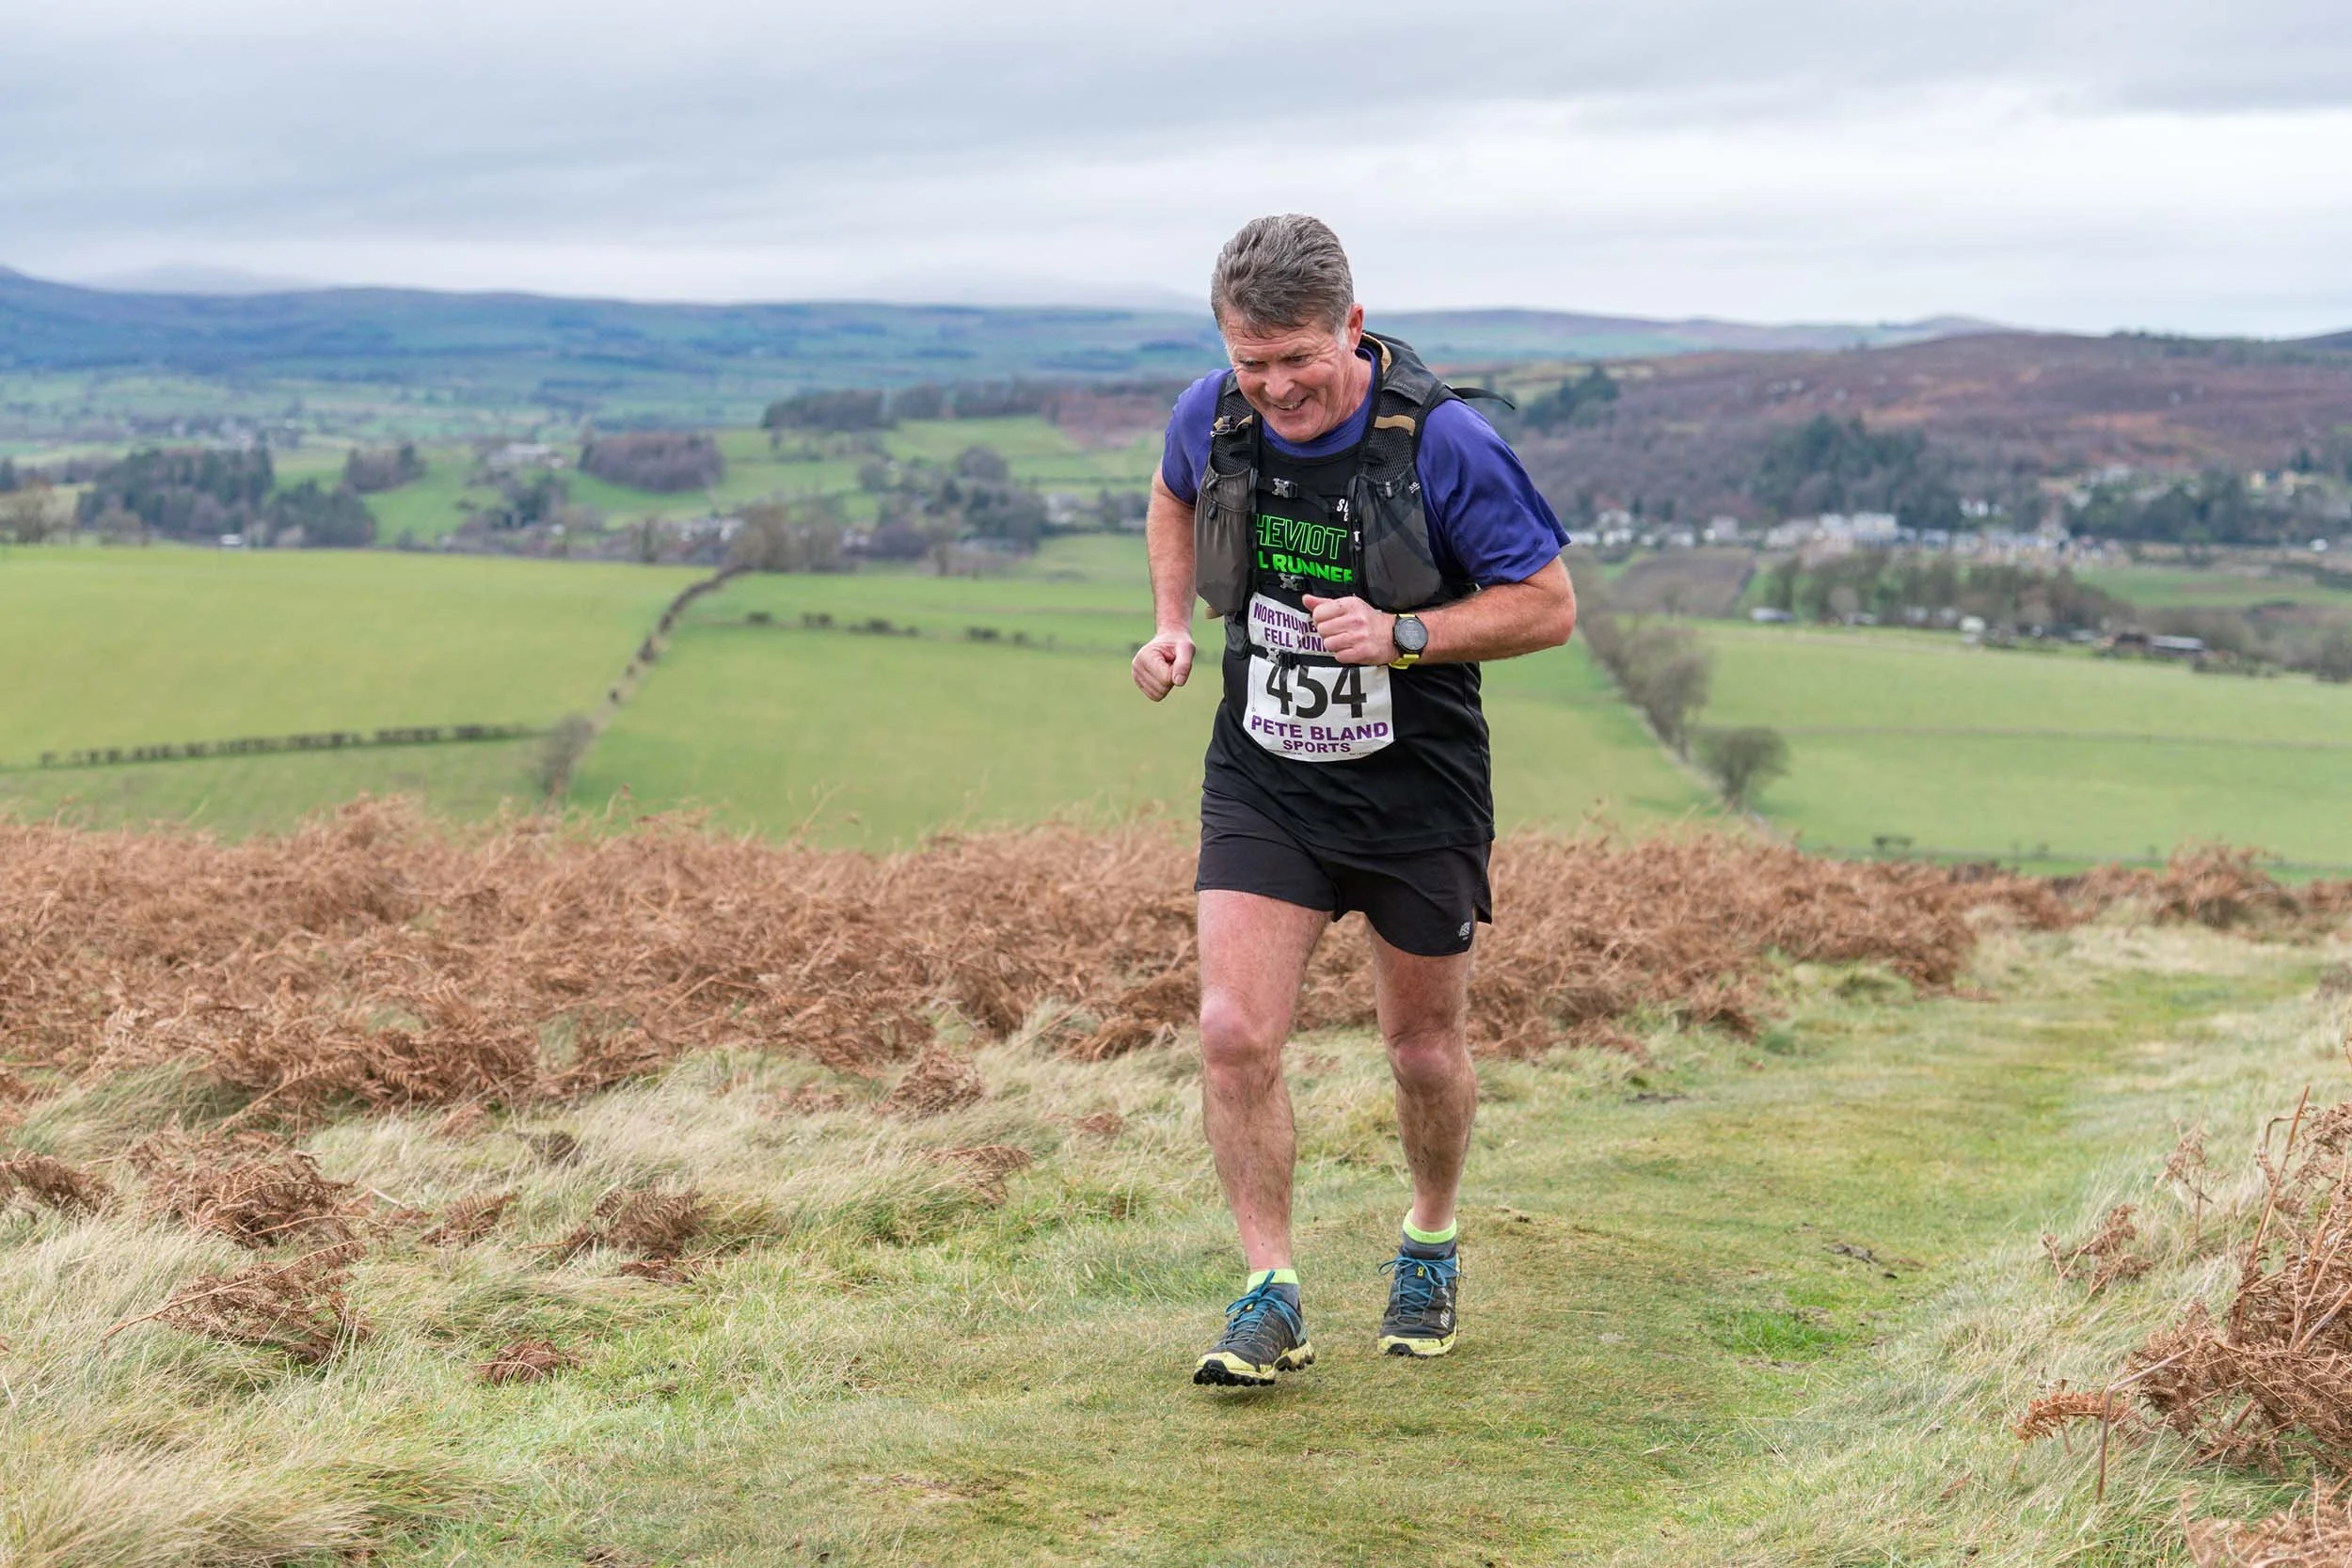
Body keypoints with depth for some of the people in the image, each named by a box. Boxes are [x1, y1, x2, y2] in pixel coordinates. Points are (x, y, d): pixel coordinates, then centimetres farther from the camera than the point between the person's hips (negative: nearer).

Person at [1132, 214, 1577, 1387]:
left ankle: (1430, 1247, 40)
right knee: (1234, 1035, -12)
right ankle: (1271, 1295, 0)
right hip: (1261, 782, 2)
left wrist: (1402, 634, -26)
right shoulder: (1211, 415, -8)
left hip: (1417, 793, -2)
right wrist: (1171, 625, 3)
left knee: (1424, 1048, 13)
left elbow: (1549, 606, -13)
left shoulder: (1444, 443, -21)